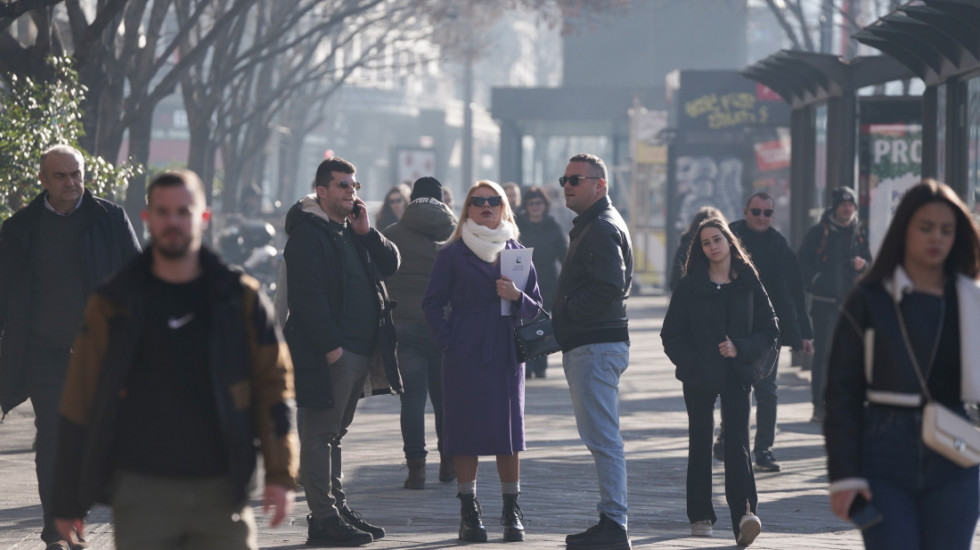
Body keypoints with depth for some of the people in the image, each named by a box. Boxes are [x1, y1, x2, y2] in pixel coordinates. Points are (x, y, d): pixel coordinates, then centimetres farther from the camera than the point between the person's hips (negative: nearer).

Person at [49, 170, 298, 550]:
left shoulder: (241, 299, 6)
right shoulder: (112, 306, 4)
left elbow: (273, 384, 6)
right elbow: (79, 402, 6)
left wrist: (280, 475, -4)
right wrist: (67, 500, 5)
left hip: (221, 491, 1)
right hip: (142, 492, -1)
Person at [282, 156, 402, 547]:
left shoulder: (354, 232, 18)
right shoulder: (308, 234, -10)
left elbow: (391, 264, 15)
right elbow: (308, 295, -17)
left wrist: (366, 231, 0)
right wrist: (330, 345, -21)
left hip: (360, 350, 9)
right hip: (328, 353, -9)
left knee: (335, 432, 15)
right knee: (320, 434, -6)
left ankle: (337, 509, 21)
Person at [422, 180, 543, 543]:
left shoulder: (517, 253, 11)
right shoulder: (453, 253, 3)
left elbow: (535, 306, 11)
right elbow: (433, 302, 3)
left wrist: (517, 296, -10)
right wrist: (447, 341, -7)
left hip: (507, 353, 2)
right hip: (465, 358, -2)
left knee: (509, 433, 1)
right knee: (466, 433, -2)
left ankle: (512, 513, 8)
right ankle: (469, 513, 4)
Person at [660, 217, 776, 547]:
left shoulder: (748, 283, 4)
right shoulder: (690, 286, 4)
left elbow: (769, 331, 4)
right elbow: (671, 335, 4)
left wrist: (741, 348, -12)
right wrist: (689, 361, -11)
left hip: (736, 374, -1)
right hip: (699, 377, 1)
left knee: (737, 440, -14)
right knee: (700, 443, 8)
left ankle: (744, 513, -26)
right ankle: (700, 516, 16)